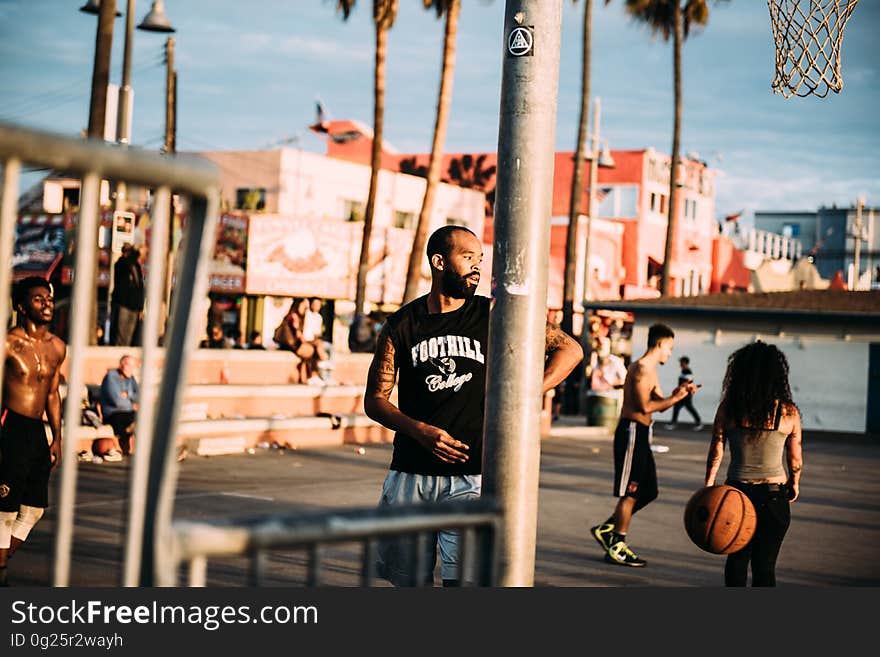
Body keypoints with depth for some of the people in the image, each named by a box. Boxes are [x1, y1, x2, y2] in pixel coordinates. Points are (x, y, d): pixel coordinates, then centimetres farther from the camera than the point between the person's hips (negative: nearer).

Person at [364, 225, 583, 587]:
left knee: (461, 579, -11)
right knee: (408, 580, 9)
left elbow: (569, 349, 3)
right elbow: (375, 399, 5)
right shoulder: (402, 325, 3)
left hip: (471, 475, -2)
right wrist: (420, 431, -12)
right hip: (411, 473, 2)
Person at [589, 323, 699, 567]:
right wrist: (675, 398, -14)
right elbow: (645, 406, -21)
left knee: (649, 491, 12)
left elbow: (660, 404, 20)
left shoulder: (650, 370, 19)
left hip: (640, 435, 10)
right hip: (631, 431, -10)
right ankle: (617, 547, 2)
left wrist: (679, 392, 5)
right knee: (630, 492, -5)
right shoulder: (641, 369, -14)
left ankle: (606, 529, 20)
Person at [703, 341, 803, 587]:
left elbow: (716, 452, -4)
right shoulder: (788, 412, -7)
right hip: (774, 495, -1)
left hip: (736, 492, 1)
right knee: (765, 564, 6)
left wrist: (709, 484, 7)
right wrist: (795, 484, 20)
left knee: (736, 558, 18)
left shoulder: (728, 408, -6)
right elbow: (795, 458, 3)